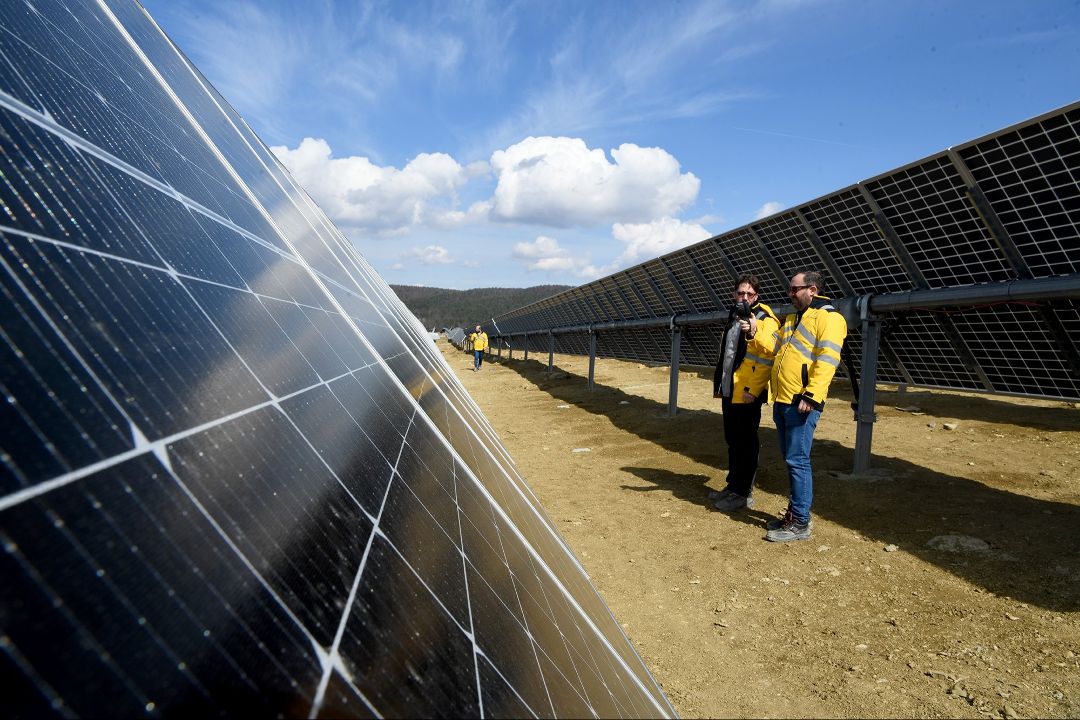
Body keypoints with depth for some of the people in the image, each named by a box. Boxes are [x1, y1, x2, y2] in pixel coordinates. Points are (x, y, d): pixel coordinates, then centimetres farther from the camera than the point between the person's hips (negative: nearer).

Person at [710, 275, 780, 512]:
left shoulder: (765, 319, -8)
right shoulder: (734, 316, 18)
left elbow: (771, 351, -23)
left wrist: (754, 333, -37)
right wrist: (719, 383, 24)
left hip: (747, 393, -9)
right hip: (729, 391, 9)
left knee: (745, 443, -1)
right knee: (732, 440, 16)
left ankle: (743, 493, 8)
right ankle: (733, 486, 28)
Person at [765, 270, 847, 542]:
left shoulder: (828, 318, -7)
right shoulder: (792, 319, 21)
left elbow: (827, 360, -17)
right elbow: (776, 352, 28)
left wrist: (811, 396, -24)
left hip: (802, 404, -8)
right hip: (782, 402, 9)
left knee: (797, 461, -6)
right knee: (790, 460, 14)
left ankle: (800, 523, 1)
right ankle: (794, 512, 24)